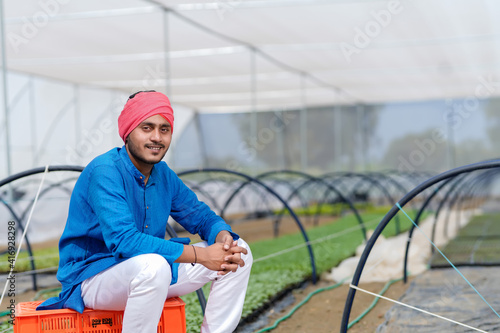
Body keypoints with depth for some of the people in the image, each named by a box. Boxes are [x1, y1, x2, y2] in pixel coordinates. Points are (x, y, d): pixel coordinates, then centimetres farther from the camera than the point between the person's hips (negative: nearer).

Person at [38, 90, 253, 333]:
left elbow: (202, 217, 11)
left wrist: (223, 238, -15)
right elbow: (123, 240, -32)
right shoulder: (104, 172, -21)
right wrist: (200, 255, -32)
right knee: (153, 265, -41)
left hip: (148, 270, 8)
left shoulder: (164, 175, 4)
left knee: (238, 251, 0)